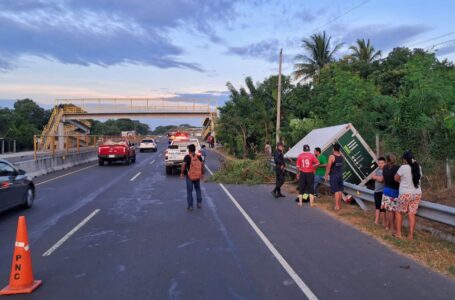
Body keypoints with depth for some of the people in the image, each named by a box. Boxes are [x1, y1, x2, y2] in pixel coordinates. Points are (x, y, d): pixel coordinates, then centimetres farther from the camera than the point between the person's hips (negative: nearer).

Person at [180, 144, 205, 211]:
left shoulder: (187, 157, -9)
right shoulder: (198, 157, 0)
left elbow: (184, 165, -20)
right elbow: (202, 165, -3)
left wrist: (182, 173, -10)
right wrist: (202, 173, 6)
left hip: (189, 176, -3)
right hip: (198, 176, 3)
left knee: (189, 191, 6)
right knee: (198, 189, 22)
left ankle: (190, 206, 7)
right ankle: (199, 203, 16)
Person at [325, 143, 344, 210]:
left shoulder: (332, 156, -13)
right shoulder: (341, 156, 4)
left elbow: (328, 167, -15)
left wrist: (326, 175, -6)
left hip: (334, 175, -6)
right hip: (340, 175, 6)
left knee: (336, 191, -4)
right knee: (340, 190, 13)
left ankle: (337, 206, -3)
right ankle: (339, 204, 24)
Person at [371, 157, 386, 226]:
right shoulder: (378, 169, 8)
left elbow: (381, 179, -23)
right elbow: (372, 176, 1)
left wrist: (375, 177, -7)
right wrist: (378, 178, -15)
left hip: (382, 192, -8)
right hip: (376, 191, 8)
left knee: (382, 207, 0)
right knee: (377, 206, 17)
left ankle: (384, 223, 11)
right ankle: (376, 221, 28)